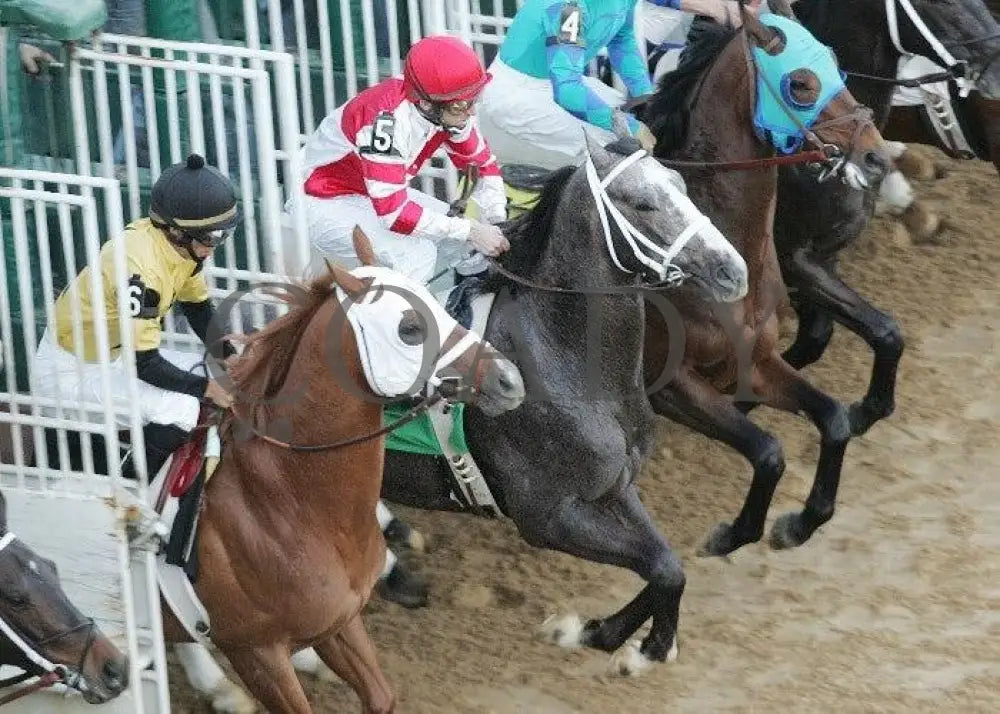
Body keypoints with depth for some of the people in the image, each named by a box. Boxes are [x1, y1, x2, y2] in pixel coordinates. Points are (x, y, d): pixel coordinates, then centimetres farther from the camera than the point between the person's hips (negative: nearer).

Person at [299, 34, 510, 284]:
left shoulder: (452, 111, -12)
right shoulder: (387, 120, -36)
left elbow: (484, 165, 5)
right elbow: (392, 213, -37)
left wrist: (497, 223, -13)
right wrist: (469, 230, -33)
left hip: (388, 195, 8)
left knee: (477, 238, -2)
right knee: (417, 255, -30)